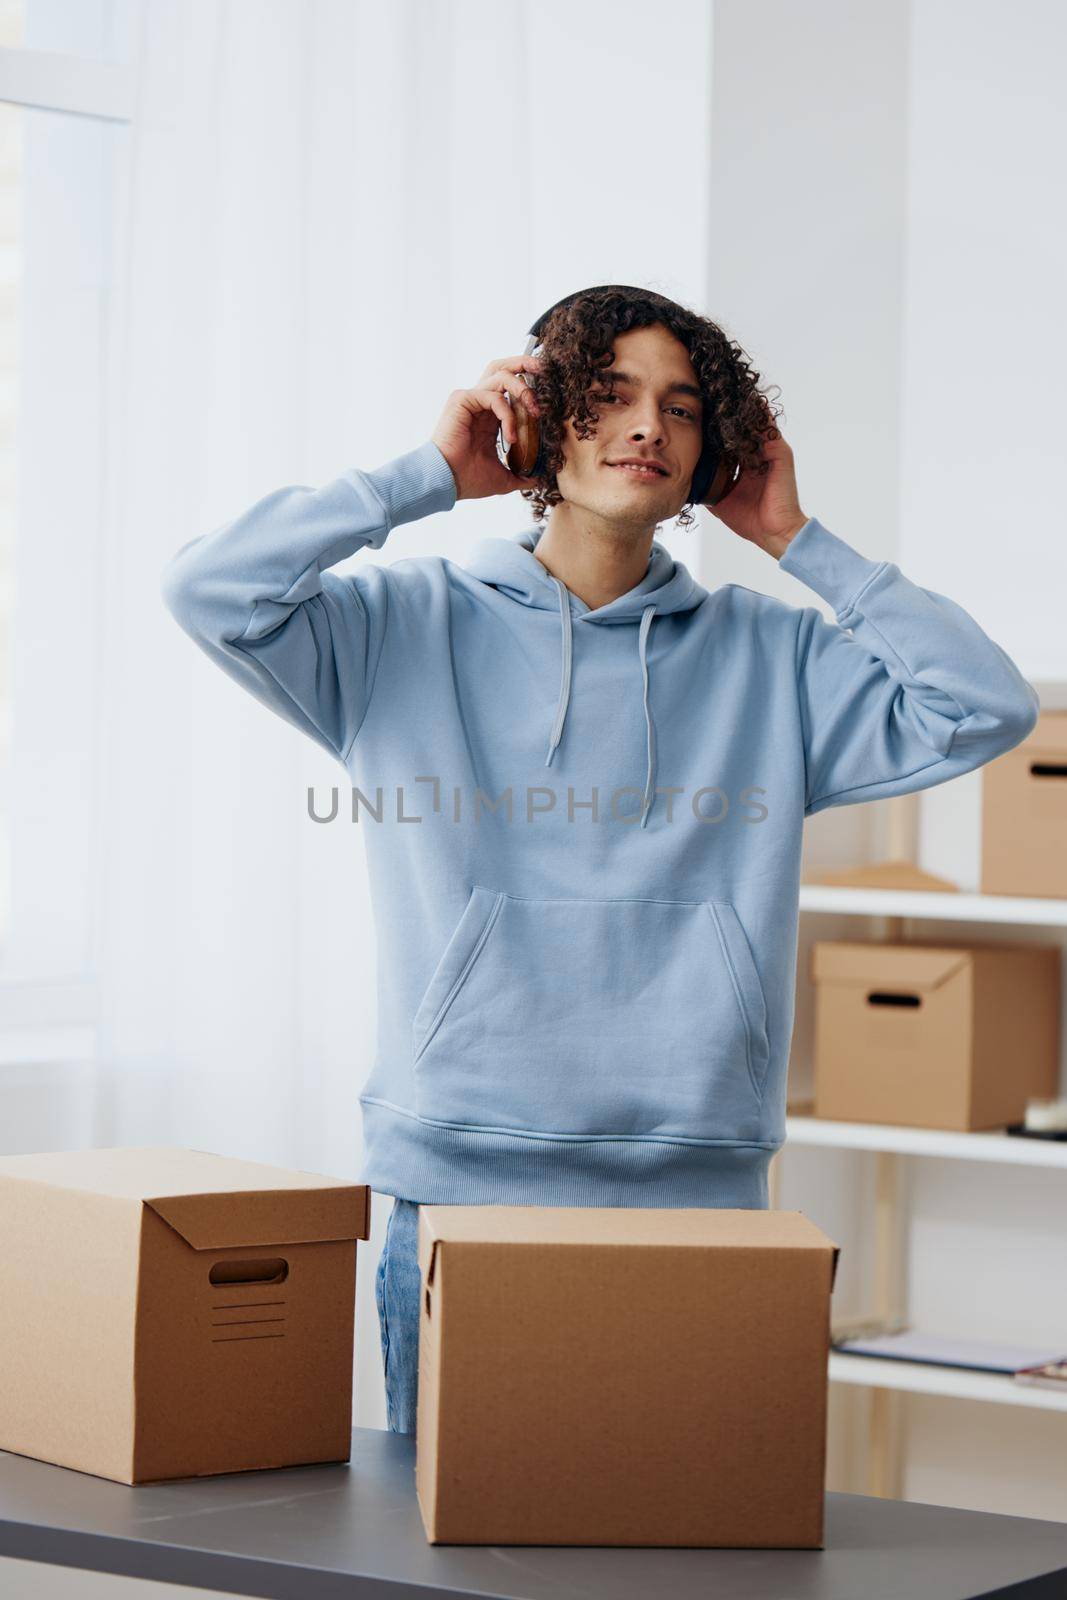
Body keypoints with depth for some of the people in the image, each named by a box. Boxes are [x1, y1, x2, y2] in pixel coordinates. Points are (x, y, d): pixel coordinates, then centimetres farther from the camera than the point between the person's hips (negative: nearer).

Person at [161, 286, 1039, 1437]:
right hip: (461, 1197, -1)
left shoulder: (767, 658, 11)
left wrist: (798, 542, 5)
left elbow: (985, 709, 2)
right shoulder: (410, 629, 7)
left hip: (698, 1203, 1)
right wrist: (432, 476, -1)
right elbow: (210, 591, -7)